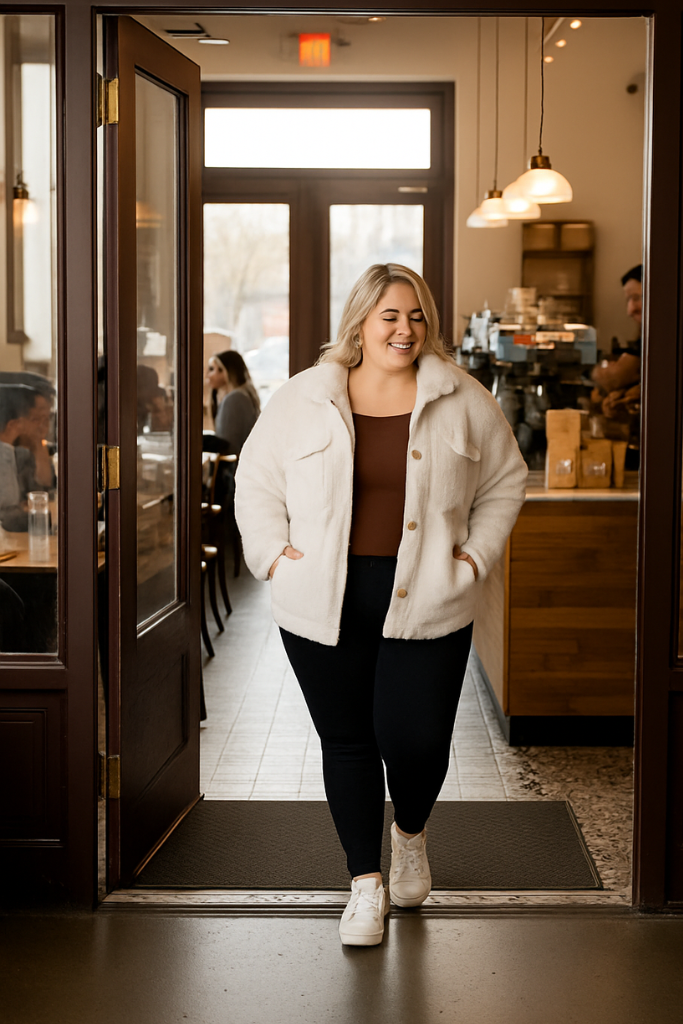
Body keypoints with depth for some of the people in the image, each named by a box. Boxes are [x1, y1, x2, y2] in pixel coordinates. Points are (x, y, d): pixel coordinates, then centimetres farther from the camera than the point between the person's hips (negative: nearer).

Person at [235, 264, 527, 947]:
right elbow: (256, 482, 10)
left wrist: (476, 555, 3)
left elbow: (505, 481, 13)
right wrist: (274, 553, -1)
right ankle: (366, 882, 21)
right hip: (325, 608, 1)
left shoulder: (463, 401, 3)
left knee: (415, 738, -4)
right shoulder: (301, 401, 2)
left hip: (425, 606, 0)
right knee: (346, 741, 6)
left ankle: (410, 832, 31)